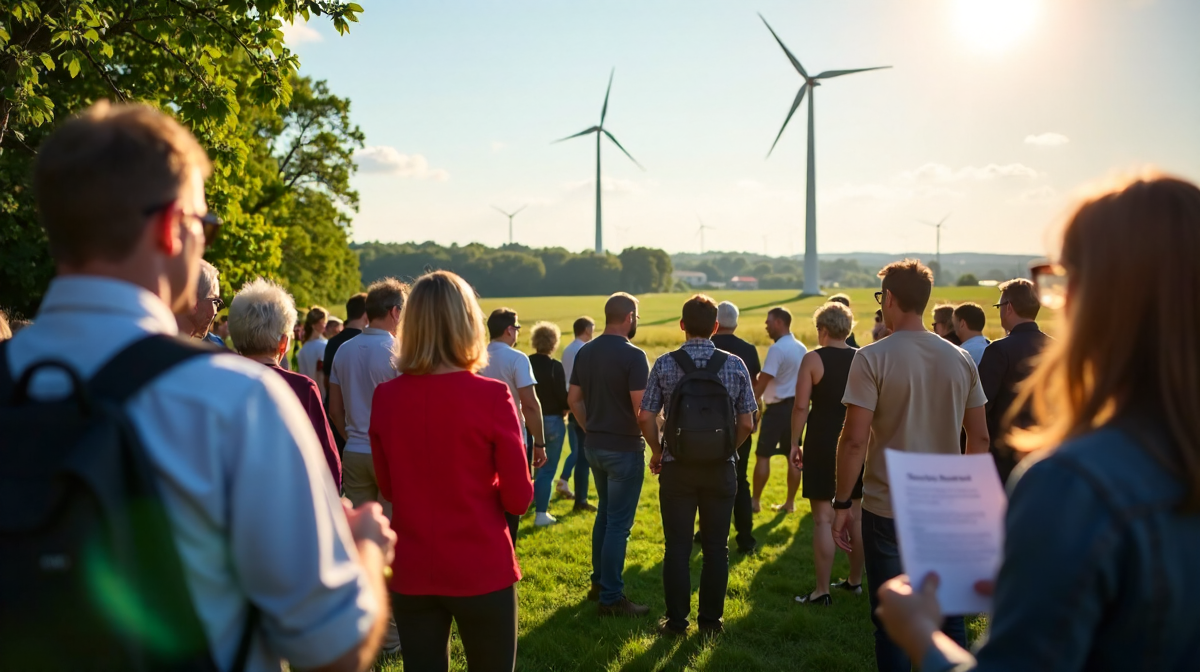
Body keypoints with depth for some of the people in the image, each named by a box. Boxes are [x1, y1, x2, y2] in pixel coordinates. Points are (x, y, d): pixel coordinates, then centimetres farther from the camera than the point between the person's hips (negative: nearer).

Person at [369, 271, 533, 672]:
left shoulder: (385, 397, -6)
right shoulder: (491, 397, -16)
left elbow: (388, 489, 6)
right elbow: (518, 499, -10)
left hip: (410, 573, 3)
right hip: (481, 570, -3)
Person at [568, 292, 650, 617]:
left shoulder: (584, 352, 4)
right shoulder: (633, 355, -18)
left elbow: (574, 399, 10)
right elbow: (641, 408, -21)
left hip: (594, 446, 7)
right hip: (624, 448, -7)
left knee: (605, 514, 21)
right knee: (619, 523, 1)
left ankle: (599, 583, 30)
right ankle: (611, 598, 7)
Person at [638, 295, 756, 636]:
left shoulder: (665, 365, -7)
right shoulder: (735, 365, -4)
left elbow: (645, 417, -9)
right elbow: (747, 423, -5)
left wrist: (657, 452, 7)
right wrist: (728, 449, 12)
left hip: (677, 467, -1)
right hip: (721, 467, 1)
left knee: (677, 547, 9)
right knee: (716, 547, 12)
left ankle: (676, 621, 17)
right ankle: (711, 620, 21)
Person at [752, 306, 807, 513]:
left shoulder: (777, 349, -16)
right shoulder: (801, 348, 10)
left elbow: (762, 383, -18)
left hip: (778, 408, -8)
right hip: (796, 407, 8)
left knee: (763, 456, 0)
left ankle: (755, 501, 6)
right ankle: (790, 502, 15)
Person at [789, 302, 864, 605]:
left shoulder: (813, 359, -8)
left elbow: (801, 406, -12)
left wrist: (794, 443, -4)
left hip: (823, 444, -5)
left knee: (823, 518, -1)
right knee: (856, 515, 16)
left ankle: (822, 591, 2)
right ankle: (855, 581, 28)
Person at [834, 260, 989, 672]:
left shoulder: (873, 358, -11)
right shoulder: (960, 359, 3)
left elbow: (854, 440, -15)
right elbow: (980, 437, 7)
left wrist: (842, 503, -7)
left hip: (888, 510, -4)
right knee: (949, 616, 16)